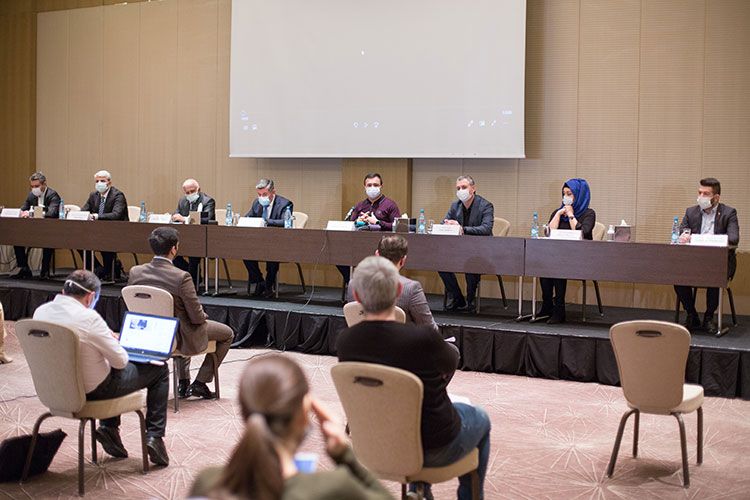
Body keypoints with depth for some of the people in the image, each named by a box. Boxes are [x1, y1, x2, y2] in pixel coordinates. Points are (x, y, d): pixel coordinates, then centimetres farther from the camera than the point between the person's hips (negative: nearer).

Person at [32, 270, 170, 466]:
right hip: (93, 389, -7)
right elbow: (121, 361, -19)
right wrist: (114, 341, 2)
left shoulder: (40, 312, -5)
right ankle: (154, 436, 11)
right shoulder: (88, 317, -27)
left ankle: (108, 428, 25)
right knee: (159, 370, 12)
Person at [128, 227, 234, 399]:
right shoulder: (181, 277, -29)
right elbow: (197, 317, -22)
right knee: (227, 334, 18)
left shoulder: (135, 272, -13)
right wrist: (204, 316, 1)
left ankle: (183, 383, 39)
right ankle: (199, 383, 20)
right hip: (180, 338, -6)